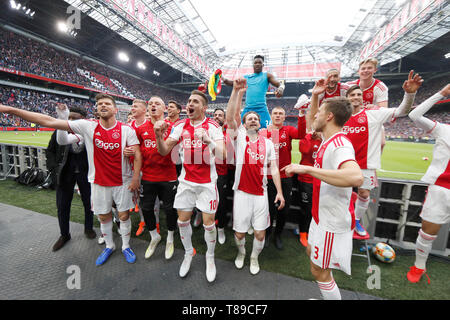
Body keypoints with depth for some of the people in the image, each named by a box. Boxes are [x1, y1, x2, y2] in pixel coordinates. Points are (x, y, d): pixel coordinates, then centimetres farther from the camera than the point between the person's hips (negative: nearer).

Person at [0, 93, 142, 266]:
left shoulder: (127, 129, -10)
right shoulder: (88, 126, -5)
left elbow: (137, 155, -10)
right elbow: (50, 121, -4)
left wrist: (135, 178, -13)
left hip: (123, 182, -2)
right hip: (99, 182, 3)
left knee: (124, 215, 10)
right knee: (103, 217, 16)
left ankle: (126, 246, 33)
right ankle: (109, 246, 40)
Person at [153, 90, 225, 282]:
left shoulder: (212, 126, -9)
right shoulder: (180, 126, 2)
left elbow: (223, 154, -20)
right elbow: (164, 151, 0)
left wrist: (208, 140, -38)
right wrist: (159, 136, -19)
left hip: (207, 182, -3)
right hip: (186, 181, 3)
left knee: (208, 222, 3)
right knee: (183, 220, 10)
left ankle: (210, 257, 30)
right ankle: (188, 253, 37)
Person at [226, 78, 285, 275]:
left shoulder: (268, 143, 7)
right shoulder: (239, 137, 2)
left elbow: (273, 168, 5)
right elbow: (230, 117, -14)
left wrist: (279, 191, -1)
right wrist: (237, 91, -18)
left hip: (261, 192, 2)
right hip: (242, 191, -1)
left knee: (260, 232, 8)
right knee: (239, 231, 9)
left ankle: (254, 257, 38)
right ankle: (241, 252, 43)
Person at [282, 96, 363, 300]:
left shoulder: (339, 145, -27)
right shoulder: (329, 140, 3)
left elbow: (356, 178, -46)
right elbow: (314, 124, 23)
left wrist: (307, 168, -43)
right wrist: (315, 96, 16)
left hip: (332, 222, -10)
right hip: (322, 216, 10)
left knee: (319, 271, 8)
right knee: (311, 252, 26)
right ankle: (327, 296, 49)